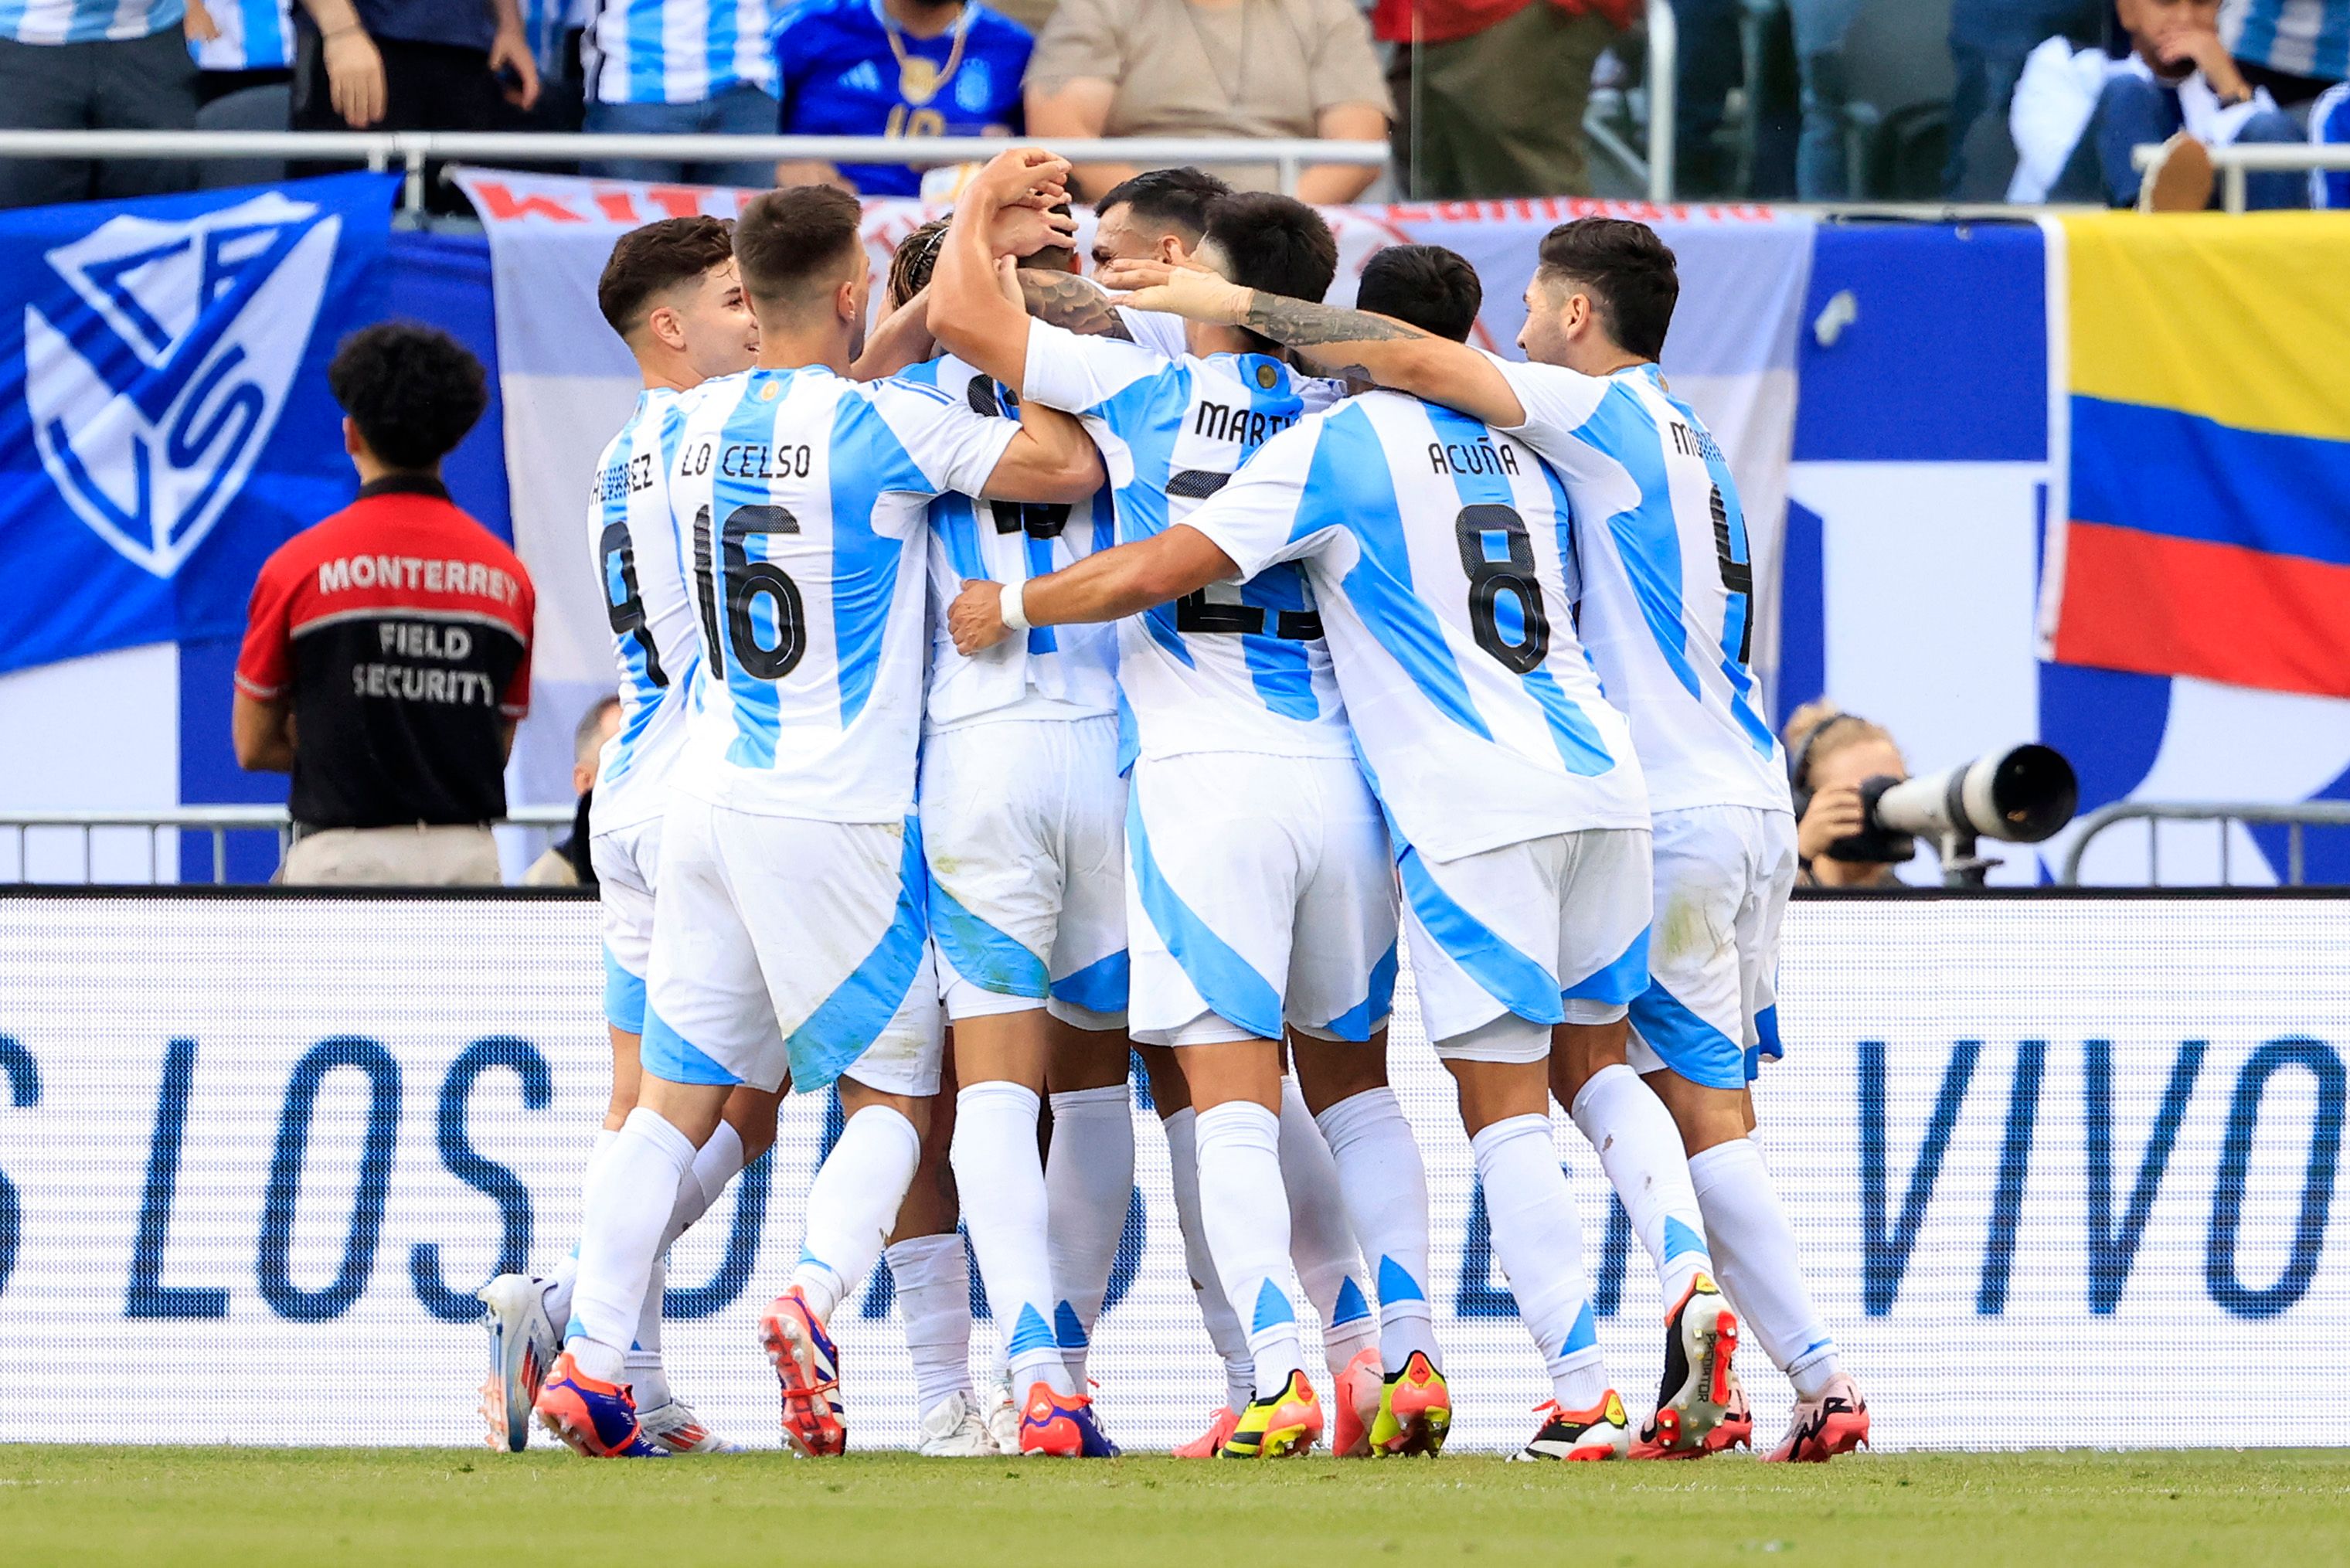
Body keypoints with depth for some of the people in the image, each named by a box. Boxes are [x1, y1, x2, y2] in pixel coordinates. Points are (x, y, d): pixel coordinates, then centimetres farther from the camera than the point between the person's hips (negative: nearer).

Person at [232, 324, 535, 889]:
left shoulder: (299, 565, -3)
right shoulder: (506, 574, 5)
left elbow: (254, 745, 5)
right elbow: (499, 746, 13)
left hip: (345, 861, -3)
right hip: (467, 858, 3)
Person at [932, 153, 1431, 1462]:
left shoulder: (1149, 392, -1)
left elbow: (962, 310, 0)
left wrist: (985, 199, 17)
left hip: (1204, 777, -4)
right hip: (1342, 769, 4)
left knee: (1232, 1092, -6)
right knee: (1353, 1075, 17)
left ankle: (1280, 1376, -18)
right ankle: (1411, 1355, 9)